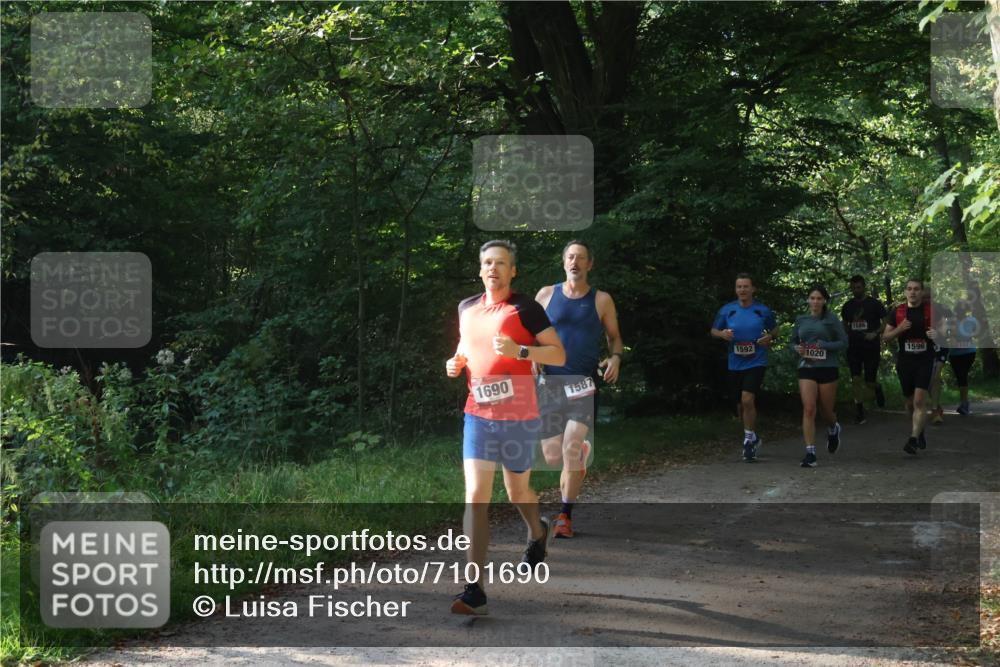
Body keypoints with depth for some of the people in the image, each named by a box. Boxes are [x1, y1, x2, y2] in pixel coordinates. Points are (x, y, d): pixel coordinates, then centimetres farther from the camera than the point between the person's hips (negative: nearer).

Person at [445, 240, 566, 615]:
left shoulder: (525, 308, -7)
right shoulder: (466, 309, 9)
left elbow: (559, 355, -8)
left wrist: (520, 351, -23)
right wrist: (456, 363, 5)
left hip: (519, 417, -3)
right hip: (477, 415, 3)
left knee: (517, 491, 14)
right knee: (476, 496, -9)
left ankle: (538, 532, 51)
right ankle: (475, 589, -12)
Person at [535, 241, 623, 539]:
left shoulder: (601, 300, 4)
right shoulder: (546, 294, 6)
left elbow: (614, 337, 13)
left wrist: (615, 358, -8)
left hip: (584, 384, -2)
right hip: (551, 383, 2)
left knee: (571, 448, -19)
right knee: (553, 457, 4)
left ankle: (565, 515, -7)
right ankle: (581, 452, 41)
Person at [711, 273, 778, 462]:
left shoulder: (763, 310, -1)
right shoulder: (727, 310, 1)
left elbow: (774, 329, 14)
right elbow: (714, 330, 11)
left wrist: (769, 338, -8)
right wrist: (722, 334, -12)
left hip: (756, 362, -3)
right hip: (735, 363, 3)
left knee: (747, 400, -19)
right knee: (741, 405, 12)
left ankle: (748, 441, -6)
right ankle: (754, 439, 35)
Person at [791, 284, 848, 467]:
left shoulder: (831, 320, -1)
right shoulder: (801, 320, 8)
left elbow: (843, 342, -2)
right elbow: (793, 341, 18)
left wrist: (823, 346, -15)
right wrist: (797, 348, -5)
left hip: (827, 368, -1)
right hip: (806, 368, 1)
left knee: (826, 410, 9)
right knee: (809, 410, -11)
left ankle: (833, 429, 46)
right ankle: (810, 453, -11)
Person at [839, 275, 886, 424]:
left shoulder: (874, 304, -2)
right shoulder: (848, 306, 10)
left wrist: (875, 333, -16)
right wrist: (846, 339, 5)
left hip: (871, 348, -3)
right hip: (853, 348, 3)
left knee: (870, 382, -2)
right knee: (855, 380, -6)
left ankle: (877, 388, 35)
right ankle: (859, 411, 1)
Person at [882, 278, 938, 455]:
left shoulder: (931, 309, 0)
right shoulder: (898, 311, 5)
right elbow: (886, 336, 8)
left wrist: (936, 334, -15)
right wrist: (899, 329, -12)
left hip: (925, 360, -3)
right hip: (905, 360, 3)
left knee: (919, 401, -16)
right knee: (910, 402, 13)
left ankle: (913, 439, -18)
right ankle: (920, 432, 37)